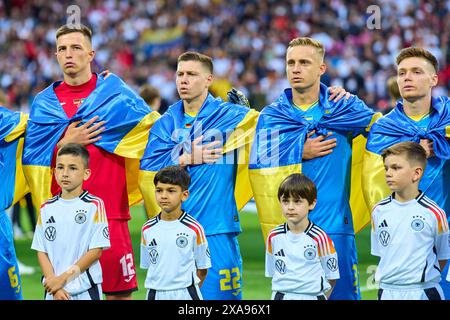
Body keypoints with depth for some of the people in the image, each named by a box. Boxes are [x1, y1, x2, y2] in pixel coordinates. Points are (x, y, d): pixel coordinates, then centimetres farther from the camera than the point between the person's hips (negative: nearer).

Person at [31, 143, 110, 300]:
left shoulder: (94, 205, -4)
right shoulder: (47, 208, 8)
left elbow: (96, 251, -7)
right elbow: (41, 251, 7)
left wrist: (63, 278, -10)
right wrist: (55, 288, -7)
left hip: (86, 291, -4)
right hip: (53, 292, 4)